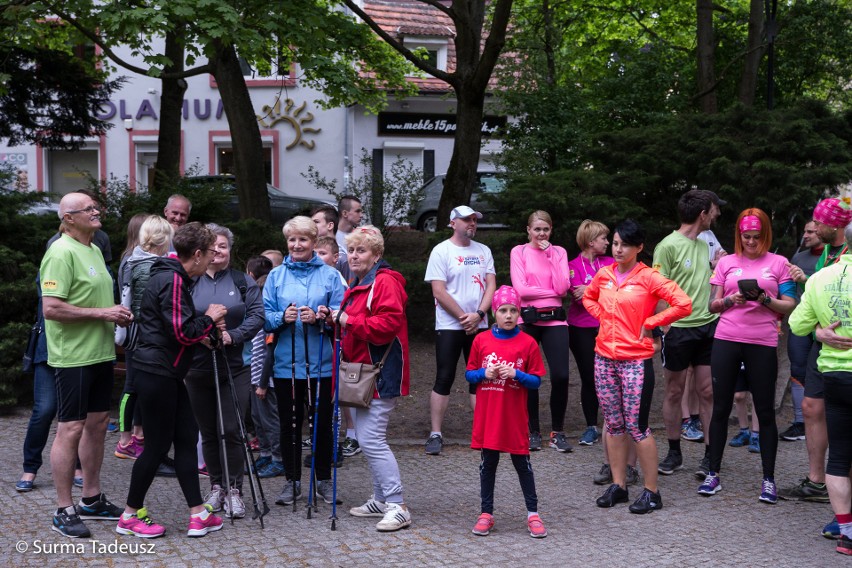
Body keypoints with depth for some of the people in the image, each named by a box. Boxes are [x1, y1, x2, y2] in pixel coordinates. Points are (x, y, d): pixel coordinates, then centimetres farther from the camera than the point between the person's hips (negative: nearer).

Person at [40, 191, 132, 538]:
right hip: (73, 357, -9)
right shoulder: (61, 253, -14)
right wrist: (102, 313, -20)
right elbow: (51, 308, -22)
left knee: (97, 424, 14)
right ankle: (64, 512, 4)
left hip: (101, 353, 9)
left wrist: (117, 314, 7)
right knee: (71, 428, -4)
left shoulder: (94, 250, 15)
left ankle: (92, 500, 25)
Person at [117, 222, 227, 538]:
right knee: (158, 444, 0)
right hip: (156, 372, -10)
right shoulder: (172, 280, -17)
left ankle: (198, 515, 13)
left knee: (186, 438, 9)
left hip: (166, 373, 10)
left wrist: (205, 330, 4)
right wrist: (210, 318, -6)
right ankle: (130, 517, 14)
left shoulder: (173, 277, 15)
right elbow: (183, 333, -21)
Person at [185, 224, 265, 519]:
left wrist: (233, 335, -17)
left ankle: (234, 490, 6)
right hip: (198, 368, 1)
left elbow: (257, 315, -3)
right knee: (208, 431, 10)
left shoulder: (244, 282, 6)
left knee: (231, 429, -5)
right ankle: (216, 487, 24)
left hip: (235, 367, -1)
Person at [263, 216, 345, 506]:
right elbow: (264, 316, 4)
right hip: (286, 362, 1)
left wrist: (318, 317, -19)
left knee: (323, 422, 6)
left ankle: (324, 480, 20)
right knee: (289, 423, 7)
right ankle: (292, 481, 19)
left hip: (321, 361, -1)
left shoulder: (330, 275, 3)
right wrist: (283, 318, -16)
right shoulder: (276, 276, 8)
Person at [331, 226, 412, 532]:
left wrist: (350, 321, -18)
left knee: (371, 440, -13)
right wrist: (337, 319, 10)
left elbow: (389, 324, -25)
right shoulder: (357, 284, 20)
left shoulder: (385, 282, -12)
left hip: (379, 374, -10)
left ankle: (397, 507, -9)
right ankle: (380, 500, 24)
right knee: (368, 439, 14)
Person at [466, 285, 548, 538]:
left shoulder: (528, 343, -2)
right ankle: (486, 514, 17)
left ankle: (533, 514, 15)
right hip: (487, 416, 1)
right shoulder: (481, 340, 3)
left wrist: (516, 374, -17)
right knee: (487, 464, 8)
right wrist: (484, 374, -11)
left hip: (515, 417, -1)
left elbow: (536, 380, 0)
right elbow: (469, 374, 8)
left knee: (522, 463, 6)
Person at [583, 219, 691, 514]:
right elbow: (588, 297, 28)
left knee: (636, 425, -5)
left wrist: (649, 323, -9)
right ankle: (618, 486, 22)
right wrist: (603, 316, 10)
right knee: (613, 423, 11)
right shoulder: (604, 274, 8)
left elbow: (683, 304, -15)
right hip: (605, 357, 6)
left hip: (636, 359, -6)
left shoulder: (648, 277, -8)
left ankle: (651, 492, 6)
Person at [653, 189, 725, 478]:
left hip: (708, 326, 5)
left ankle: (710, 454, 11)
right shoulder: (669, 246, -9)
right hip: (678, 327, -5)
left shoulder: (705, 244, 12)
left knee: (708, 392, 4)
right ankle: (674, 453, 18)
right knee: (674, 392, 6)